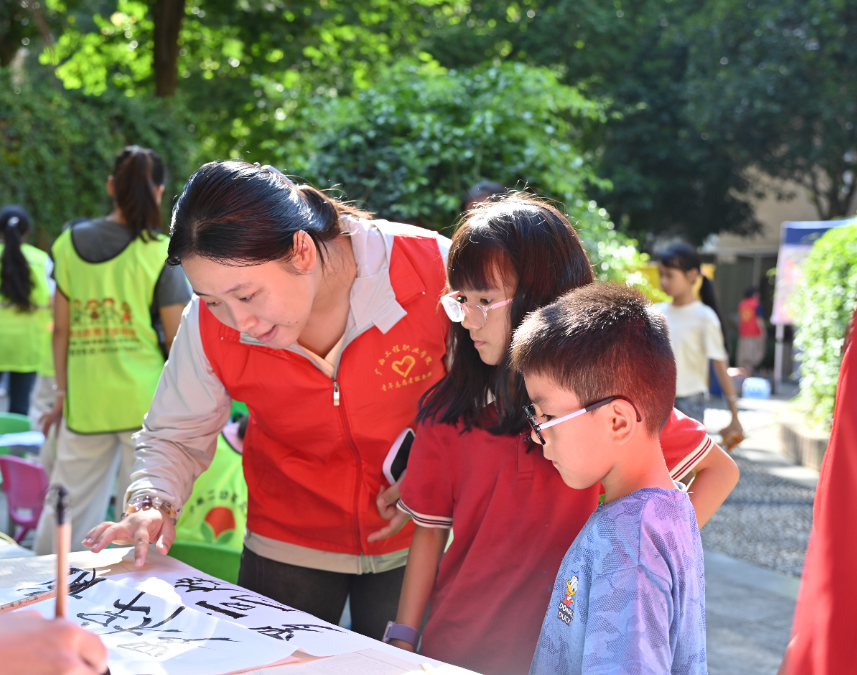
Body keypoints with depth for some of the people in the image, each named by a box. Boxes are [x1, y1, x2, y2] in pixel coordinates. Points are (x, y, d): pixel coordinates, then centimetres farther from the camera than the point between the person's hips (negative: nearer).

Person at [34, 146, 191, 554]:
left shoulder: (69, 244, 3)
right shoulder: (161, 253, -8)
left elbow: (61, 329, 6)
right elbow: (177, 340, -6)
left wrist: (62, 392, 14)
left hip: (85, 401, 3)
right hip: (146, 399, -3)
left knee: (65, 505, 13)